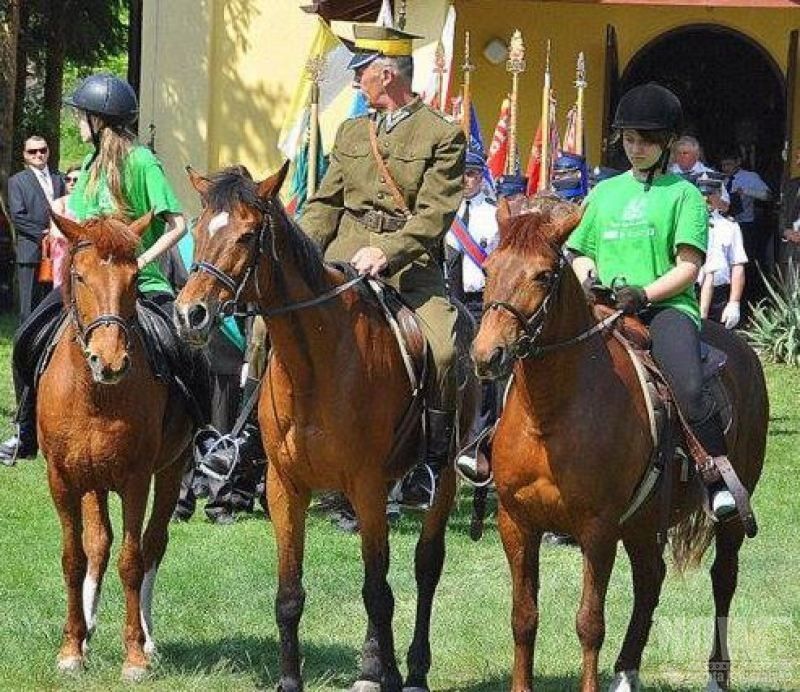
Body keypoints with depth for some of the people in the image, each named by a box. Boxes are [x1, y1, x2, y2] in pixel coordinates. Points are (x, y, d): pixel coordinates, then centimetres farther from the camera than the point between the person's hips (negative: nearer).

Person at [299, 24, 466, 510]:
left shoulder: (443, 136, 0)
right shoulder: (352, 132, 18)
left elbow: (434, 214, -10)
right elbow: (327, 203, 18)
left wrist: (388, 252, -24)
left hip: (412, 262, -5)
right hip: (345, 252, 5)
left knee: (443, 350, -27)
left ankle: (431, 464, -14)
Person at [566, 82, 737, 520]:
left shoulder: (683, 195, 7)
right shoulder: (604, 193, 22)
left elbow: (688, 267, -1)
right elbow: (581, 253, 27)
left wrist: (643, 294, -16)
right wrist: (587, 279, 3)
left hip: (667, 305, -4)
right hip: (605, 309, 4)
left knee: (689, 390, -31)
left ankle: (721, 478, -19)